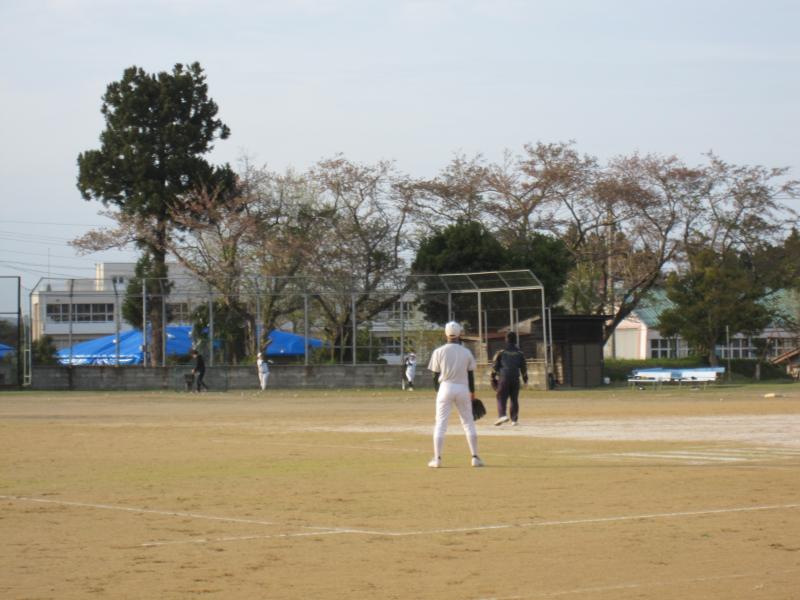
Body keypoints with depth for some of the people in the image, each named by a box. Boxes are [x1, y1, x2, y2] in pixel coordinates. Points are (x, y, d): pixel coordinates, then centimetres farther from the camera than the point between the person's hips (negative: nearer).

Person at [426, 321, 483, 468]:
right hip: (463, 389, 1)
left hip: (445, 388, -1)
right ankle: (475, 457, 7)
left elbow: (436, 375, -1)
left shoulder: (439, 352, -3)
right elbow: (471, 375, 6)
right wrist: (472, 392, 17)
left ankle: (437, 459, -2)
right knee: (468, 423, 10)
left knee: (440, 423, 3)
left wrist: (438, 391, 13)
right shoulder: (466, 352, 1)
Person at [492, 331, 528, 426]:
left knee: (501, 397, -1)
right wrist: (525, 379, 23)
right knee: (514, 399, 9)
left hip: (503, 378, -2)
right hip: (515, 379, 2)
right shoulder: (519, 353, 7)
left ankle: (502, 415, -22)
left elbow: (495, 366, 0)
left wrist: (493, 379, 8)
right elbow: (523, 368, 11)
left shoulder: (501, 353, 0)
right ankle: (514, 419, 9)